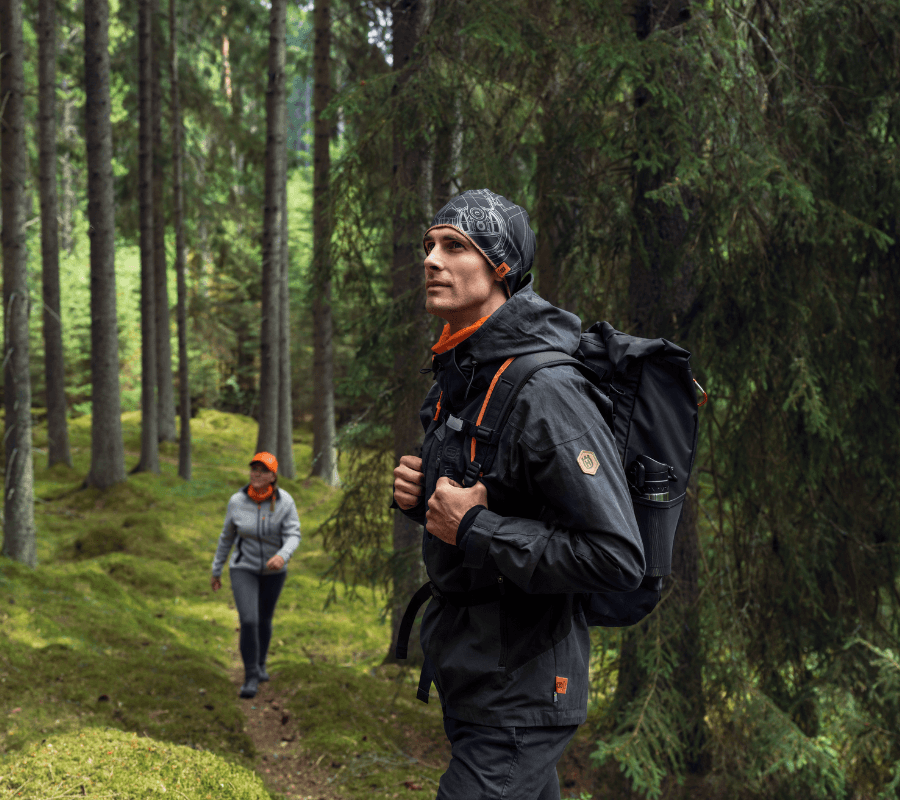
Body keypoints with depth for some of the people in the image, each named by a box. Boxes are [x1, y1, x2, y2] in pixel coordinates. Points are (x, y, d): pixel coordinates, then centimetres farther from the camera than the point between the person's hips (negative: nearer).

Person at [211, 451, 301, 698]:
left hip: (273, 570, 1)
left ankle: (260, 664, 45)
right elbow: (227, 536, -1)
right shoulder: (237, 501, -14)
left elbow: (293, 535, -20)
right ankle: (251, 678, -4)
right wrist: (216, 570, 7)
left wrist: (282, 556, -43)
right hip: (244, 569, -1)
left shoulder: (284, 501, -16)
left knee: (265, 620, 19)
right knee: (248, 622, -17)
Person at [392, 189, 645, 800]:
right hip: (466, 675, 9)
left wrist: (473, 528, -25)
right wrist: (419, 493, 1)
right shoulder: (458, 374, 7)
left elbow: (618, 560, -28)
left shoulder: (546, 392, -23)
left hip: (521, 691, -9)